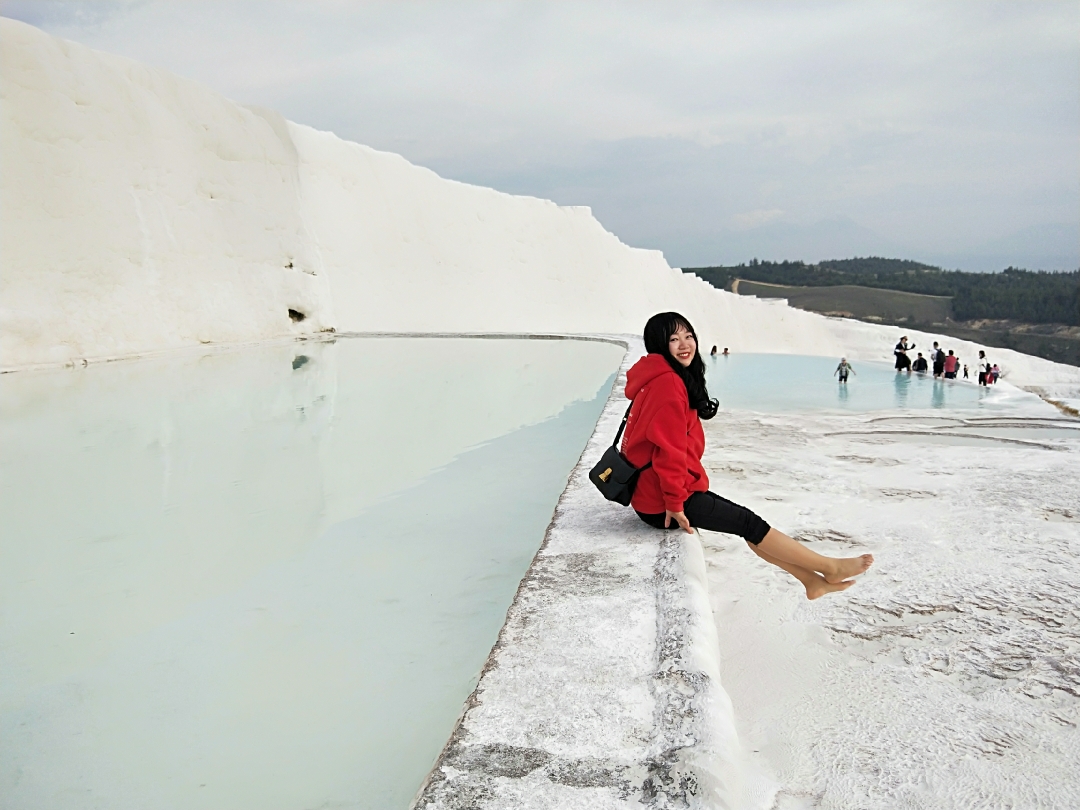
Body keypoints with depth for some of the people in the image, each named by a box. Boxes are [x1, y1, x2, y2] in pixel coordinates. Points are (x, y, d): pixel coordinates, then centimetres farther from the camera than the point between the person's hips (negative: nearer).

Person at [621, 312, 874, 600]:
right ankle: (830, 568, 16)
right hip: (662, 503, -10)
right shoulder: (668, 382, -20)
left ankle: (812, 580, 24)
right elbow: (668, 447, -24)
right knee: (748, 523, 1)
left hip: (655, 494, 10)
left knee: (746, 523, 14)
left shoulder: (662, 379, 13)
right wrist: (674, 502, -20)